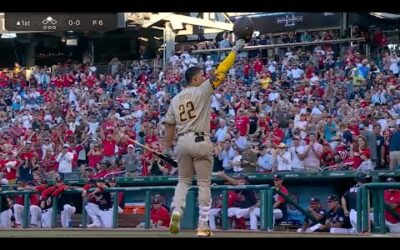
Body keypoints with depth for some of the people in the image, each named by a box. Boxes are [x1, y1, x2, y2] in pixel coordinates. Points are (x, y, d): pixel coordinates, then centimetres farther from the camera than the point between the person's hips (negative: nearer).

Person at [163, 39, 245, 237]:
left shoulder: (176, 99, 12)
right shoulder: (202, 91, -3)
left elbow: (169, 124, 12)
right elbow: (220, 72, -4)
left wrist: (167, 147, 17)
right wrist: (235, 51, 1)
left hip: (183, 141, 5)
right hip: (200, 141, -5)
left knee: (183, 181, 17)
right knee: (204, 183, 1)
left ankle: (176, 211, -9)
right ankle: (203, 226, -1)